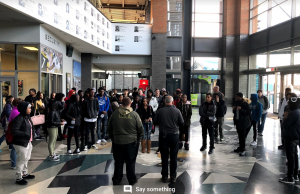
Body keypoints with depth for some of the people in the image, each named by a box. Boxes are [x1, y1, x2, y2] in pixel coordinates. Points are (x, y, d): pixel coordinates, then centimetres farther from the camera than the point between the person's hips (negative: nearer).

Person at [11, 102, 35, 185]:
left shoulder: (28, 117, 9)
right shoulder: (19, 119, -20)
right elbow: (14, 131, -26)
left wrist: (31, 135, 5)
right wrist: (25, 134, -26)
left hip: (28, 142, 10)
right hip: (21, 143, -10)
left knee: (26, 159, 21)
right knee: (21, 160, -1)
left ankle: (25, 173, 38)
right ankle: (18, 178, 11)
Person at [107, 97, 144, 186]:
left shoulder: (115, 114, -4)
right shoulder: (134, 114, -9)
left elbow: (109, 129, 5)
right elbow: (141, 129, -4)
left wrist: (113, 138, 17)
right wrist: (138, 139, 10)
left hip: (117, 142, 2)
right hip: (131, 142, -1)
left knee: (118, 162, 13)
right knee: (130, 162, 11)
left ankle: (116, 180, 25)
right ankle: (132, 180, 22)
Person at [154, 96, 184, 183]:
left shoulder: (160, 111, -6)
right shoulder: (177, 111, -6)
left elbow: (155, 122, 2)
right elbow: (182, 123, -1)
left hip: (163, 135, 0)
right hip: (174, 135, 0)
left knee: (164, 156, 8)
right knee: (173, 157, 9)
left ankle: (164, 176, 15)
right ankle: (173, 177, 15)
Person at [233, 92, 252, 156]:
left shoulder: (245, 104, -14)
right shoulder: (236, 103, 9)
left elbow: (248, 112, -18)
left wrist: (241, 109, -26)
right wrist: (233, 109, -4)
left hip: (243, 122, -7)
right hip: (237, 121, 7)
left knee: (242, 135, -5)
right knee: (239, 134, 14)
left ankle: (243, 150, 2)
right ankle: (240, 147, 27)